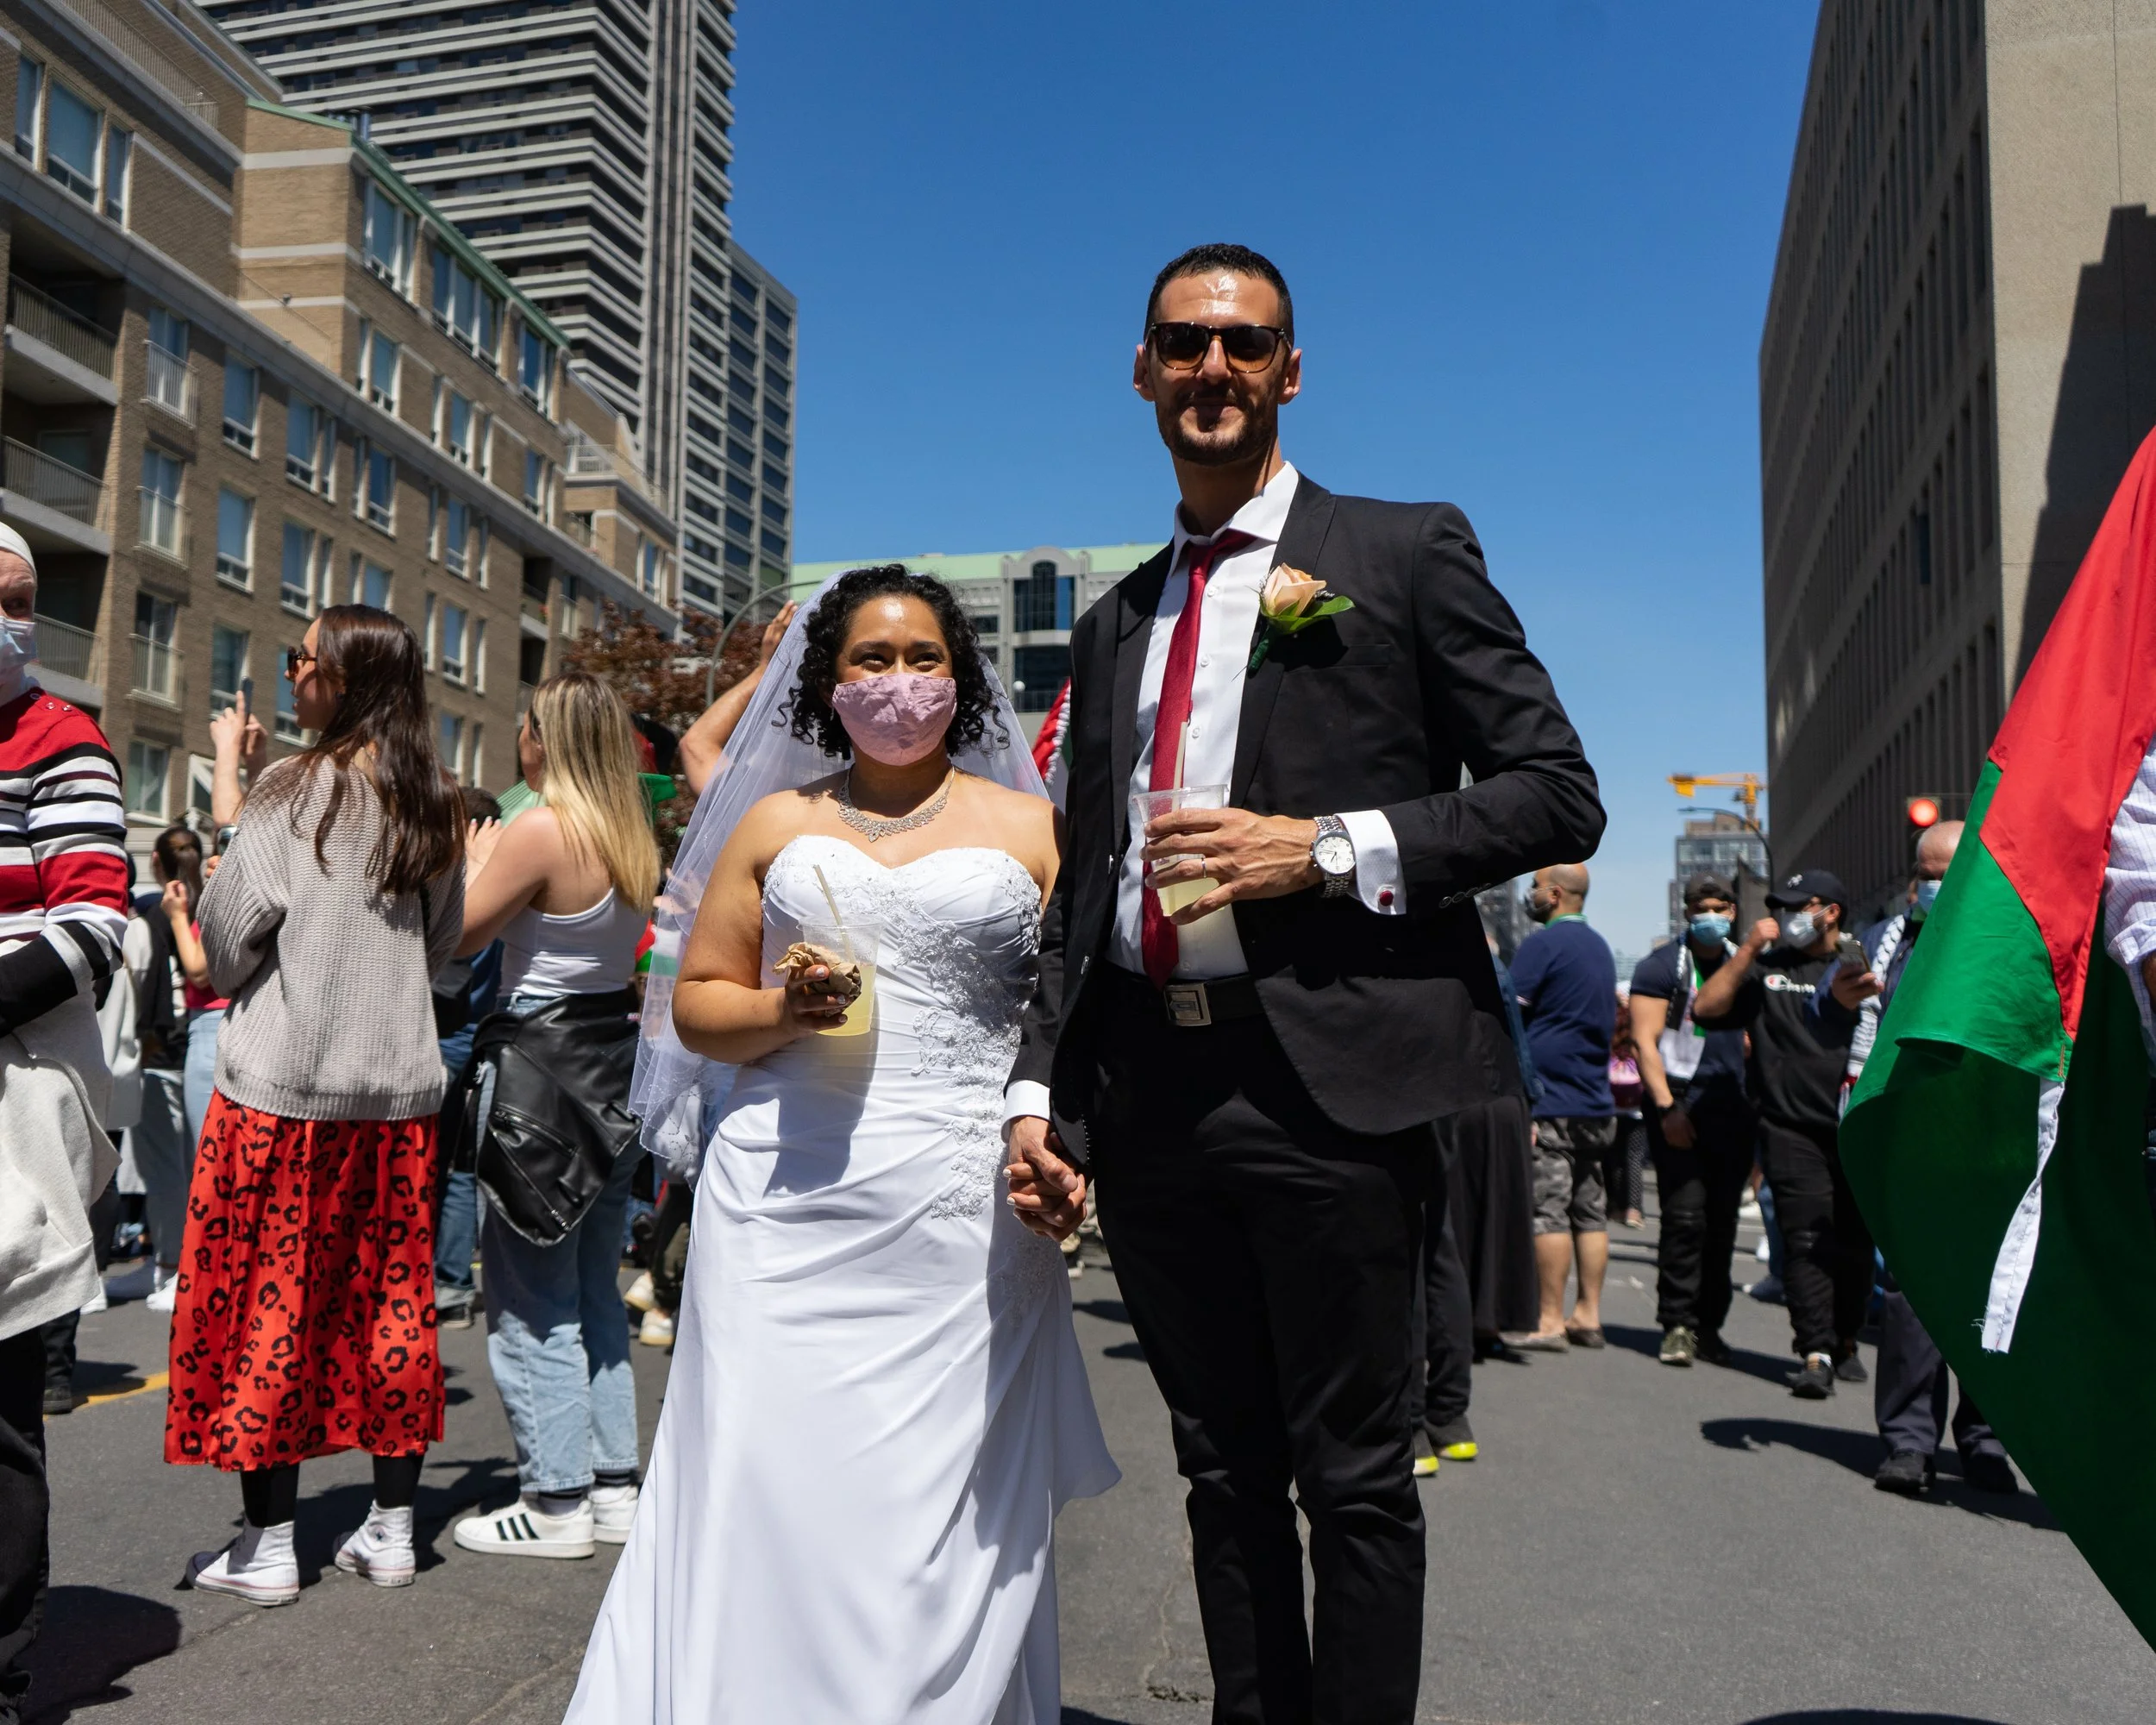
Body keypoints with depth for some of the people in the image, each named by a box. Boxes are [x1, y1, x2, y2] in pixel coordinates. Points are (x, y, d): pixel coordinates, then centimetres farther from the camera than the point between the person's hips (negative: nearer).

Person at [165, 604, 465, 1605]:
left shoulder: (293, 793, -11)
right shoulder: (434, 809, 4)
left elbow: (226, 937, -7)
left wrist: (236, 975, 12)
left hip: (282, 1083, -5)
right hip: (399, 1084, 5)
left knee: (265, 1301, 6)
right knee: (389, 1298, 11)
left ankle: (266, 1545, 13)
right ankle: (391, 1529, 20)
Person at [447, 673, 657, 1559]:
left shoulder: (539, 831, -16)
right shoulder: (635, 840, 8)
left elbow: (457, 936, -11)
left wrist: (476, 862, 6)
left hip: (541, 1071, -8)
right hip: (614, 1065, 8)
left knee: (532, 1297, 2)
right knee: (594, 1289, 16)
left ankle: (556, 1502, 9)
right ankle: (612, 1487, 22)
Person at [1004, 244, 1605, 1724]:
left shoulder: (1407, 552, 4)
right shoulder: (1115, 624, 18)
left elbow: (1557, 796, -2)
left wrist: (1330, 850, -13)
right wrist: (1040, 1091, 8)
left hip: (1330, 1085, -5)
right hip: (1149, 1093, 5)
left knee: (1357, 1481, 4)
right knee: (1225, 1472, 15)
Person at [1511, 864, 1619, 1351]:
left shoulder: (1542, 944, -11)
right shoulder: (1599, 947, 17)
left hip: (1547, 1101, -9)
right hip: (1595, 1102, 9)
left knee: (1548, 1211, -7)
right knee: (1590, 1211, 9)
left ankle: (1550, 1322, -6)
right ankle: (1588, 1315, 12)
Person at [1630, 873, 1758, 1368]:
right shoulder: (1662, 965, 0)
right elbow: (1644, 1040, -6)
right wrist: (1667, 1107, -14)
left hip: (1734, 1111, 5)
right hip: (1681, 1109, -5)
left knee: (1723, 1221, 7)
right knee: (1684, 1217, -9)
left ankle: (1710, 1326, 15)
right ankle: (1678, 1325, -2)